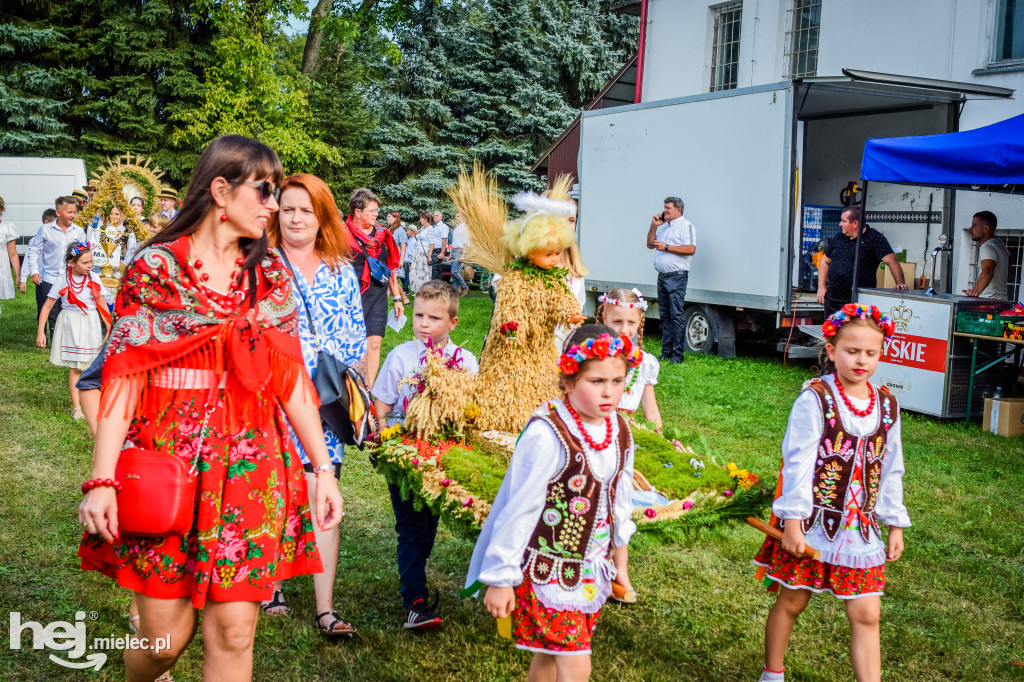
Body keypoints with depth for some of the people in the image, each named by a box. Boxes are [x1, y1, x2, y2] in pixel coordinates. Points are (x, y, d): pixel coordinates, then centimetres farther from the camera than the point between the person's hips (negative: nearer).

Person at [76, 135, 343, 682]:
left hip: (251, 467, 3)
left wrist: (323, 468, 6)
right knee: (165, 634, 3)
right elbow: (123, 376, -6)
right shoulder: (156, 267, -2)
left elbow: (291, 378, 9)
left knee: (233, 632, 0)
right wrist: (101, 480, -14)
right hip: (165, 462, -3)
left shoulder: (271, 277, 9)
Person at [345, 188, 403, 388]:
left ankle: (369, 389, 10)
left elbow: (390, 268, 18)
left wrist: (397, 298, 18)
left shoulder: (382, 234, 12)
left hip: (378, 296, 5)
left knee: (374, 343, 2)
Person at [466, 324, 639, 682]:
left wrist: (620, 562, 23)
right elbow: (519, 508, -18)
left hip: (591, 571, 7)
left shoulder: (620, 431, 0)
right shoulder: (548, 434, -23)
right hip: (547, 568, -6)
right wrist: (501, 579, -12)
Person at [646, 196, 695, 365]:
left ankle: (677, 354, -7)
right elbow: (650, 244, 24)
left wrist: (666, 247, -16)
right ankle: (666, 352, 15)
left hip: (677, 276, -9)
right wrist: (654, 226, 11)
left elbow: (691, 249, -17)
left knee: (677, 316, -9)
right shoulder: (664, 227, 22)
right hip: (662, 276, 9)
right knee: (665, 315, 10)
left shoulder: (685, 225, -5)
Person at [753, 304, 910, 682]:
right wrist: (792, 519, -16)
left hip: (860, 526, 4)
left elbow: (891, 470, 13)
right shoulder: (815, 398, -12)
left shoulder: (887, 406, 5)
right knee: (792, 602, 12)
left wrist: (895, 523, 14)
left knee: (865, 615, 3)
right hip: (811, 523, -4)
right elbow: (797, 462, -13)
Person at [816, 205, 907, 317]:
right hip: (832, 299, 6)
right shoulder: (838, 239, 14)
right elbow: (825, 262, 22)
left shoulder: (874, 238, -5)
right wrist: (821, 286, 11)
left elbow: (891, 261, -14)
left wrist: (900, 283, -25)